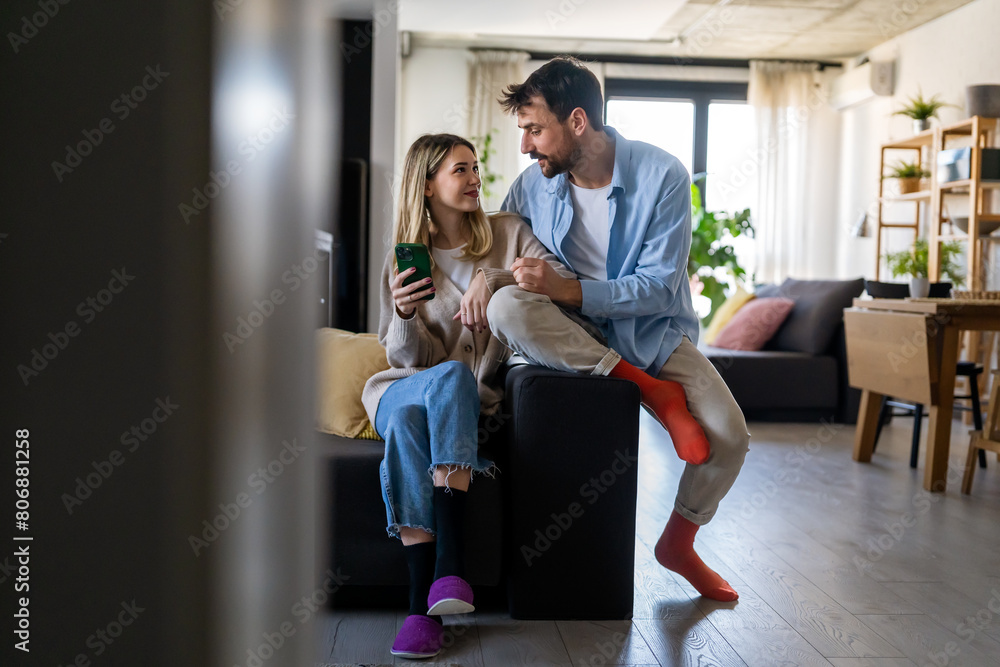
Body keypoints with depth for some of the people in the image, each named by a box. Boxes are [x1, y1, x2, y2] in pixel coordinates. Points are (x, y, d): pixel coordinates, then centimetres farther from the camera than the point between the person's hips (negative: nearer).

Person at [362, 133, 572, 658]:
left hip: (476, 395, -1)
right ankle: (427, 603, -38)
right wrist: (404, 314, -16)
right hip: (407, 386, 1)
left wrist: (492, 278, -21)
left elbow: (564, 281, -7)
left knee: (451, 376, -36)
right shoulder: (403, 258, 9)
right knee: (406, 414, -35)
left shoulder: (507, 232, 10)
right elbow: (413, 358, 5)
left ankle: (439, 575, -43)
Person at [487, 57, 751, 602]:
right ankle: (651, 391, -23)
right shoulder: (534, 183, -5)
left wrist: (565, 290, -31)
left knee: (730, 437, -21)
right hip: (572, 338, 1)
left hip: (652, 332, -1)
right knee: (507, 307, -32)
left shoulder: (662, 176, -14)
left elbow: (658, 288, -19)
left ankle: (678, 542, 11)